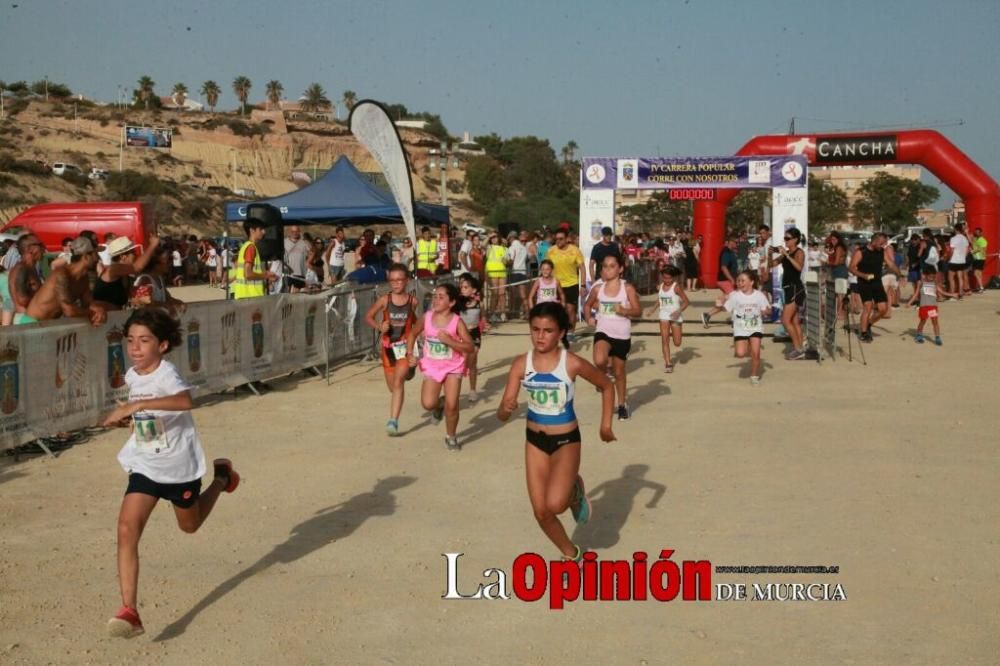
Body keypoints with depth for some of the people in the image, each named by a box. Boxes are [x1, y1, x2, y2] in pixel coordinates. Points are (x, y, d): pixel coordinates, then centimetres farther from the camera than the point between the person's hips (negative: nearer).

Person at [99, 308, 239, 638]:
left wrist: (136, 406, -54)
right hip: (144, 466, 5)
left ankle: (221, 476, 48)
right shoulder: (132, 376, 0)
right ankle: (129, 611, -16)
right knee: (127, 529, -15)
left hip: (179, 465, -5)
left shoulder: (166, 374, -23)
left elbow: (186, 400, -48)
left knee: (190, 525, 21)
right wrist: (131, 418, 8)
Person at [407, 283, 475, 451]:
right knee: (428, 404, -13)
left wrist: (449, 341, -27)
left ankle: (451, 437, 18)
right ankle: (438, 406, 26)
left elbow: (470, 347, -17)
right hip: (432, 366, 2)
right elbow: (413, 333, 14)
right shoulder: (427, 317, -5)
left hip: (453, 366, -2)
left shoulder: (457, 322, -14)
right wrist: (410, 354, 3)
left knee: (451, 405, -7)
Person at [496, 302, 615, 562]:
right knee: (541, 513, 7)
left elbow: (607, 386, 2)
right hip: (535, 440, 3)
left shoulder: (572, 363, -17)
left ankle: (575, 489, 12)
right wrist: (506, 408, -34)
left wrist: (605, 425, 0)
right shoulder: (521, 364, -10)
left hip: (566, 440, -3)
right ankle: (571, 555, 34)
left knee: (555, 505, -24)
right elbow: (502, 415, -11)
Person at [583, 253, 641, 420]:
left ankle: (622, 404, 31)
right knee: (599, 361, -29)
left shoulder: (627, 288, -7)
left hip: (622, 335, -1)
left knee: (619, 372, 11)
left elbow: (638, 311, -6)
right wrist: (589, 318, 0)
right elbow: (588, 305, 17)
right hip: (603, 332, 1)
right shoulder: (598, 288, 0)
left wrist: (624, 311, -23)